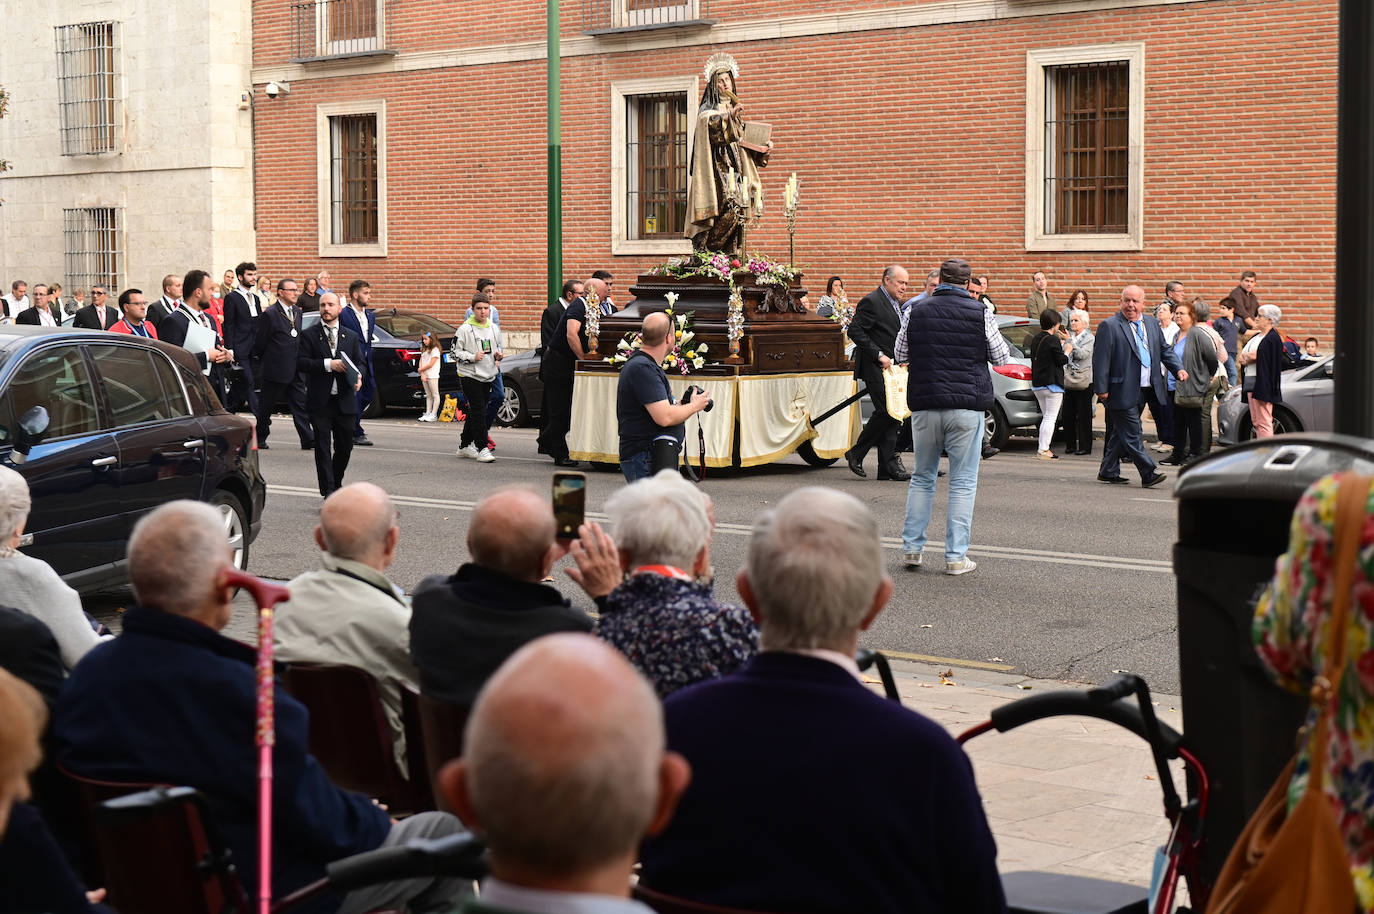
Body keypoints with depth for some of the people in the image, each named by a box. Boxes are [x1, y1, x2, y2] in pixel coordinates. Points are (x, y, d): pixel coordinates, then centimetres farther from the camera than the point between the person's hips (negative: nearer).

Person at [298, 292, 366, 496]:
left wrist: (359, 375, -9)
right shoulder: (309, 335, 3)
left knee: (345, 447, 9)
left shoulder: (351, 336, 14)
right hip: (320, 402, -3)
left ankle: (336, 483, 31)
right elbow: (301, 362, -7)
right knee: (323, 448, -5)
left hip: (345, 401, 3)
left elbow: (361, 362, 14)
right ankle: (329, 493, -5)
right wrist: (328, 364, -18)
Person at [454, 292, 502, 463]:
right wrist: (472, 357, -18)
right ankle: (482, 449, -12)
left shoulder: (494, 328, 10)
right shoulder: (465, 329, -8)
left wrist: (498, 355, 5)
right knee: (478, 412, -12)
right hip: (470, 376, -6)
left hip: (488, 376, 6)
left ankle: (465, 445, 24)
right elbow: (455, 352, -6)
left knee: (475, 412, 13)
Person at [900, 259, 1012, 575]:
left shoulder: (917, 312, 3)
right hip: (966, 406, -2)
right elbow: (1002, 357, 5)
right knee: (963, 483, 3)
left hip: (924, 406, 3)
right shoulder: (980, 313, -4)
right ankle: (956, 557, 1)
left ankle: (911, 548, 14)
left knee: (922, 477, 15)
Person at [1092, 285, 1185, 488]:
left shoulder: (1152, 323, 13)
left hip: (1144, 391, 7)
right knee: (1132, 435, -6)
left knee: (1121, 432, 14)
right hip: (1123, 392, -7)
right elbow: (1100, 359, -11)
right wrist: (1101, 389, -15)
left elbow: (1165, 350, 21)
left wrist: (1178, 369, 5)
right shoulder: (1109, 326, -8)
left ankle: (1108, 472, 23)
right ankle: (1149, 474, -6)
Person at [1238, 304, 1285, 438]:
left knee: (1263, 422, -11)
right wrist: (1249, 357, -7)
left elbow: (1254, 356, -18)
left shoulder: (1272, 338, -11)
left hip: (1264, 385, -10)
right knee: (1256, 422, 11)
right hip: (1252, 384, 10)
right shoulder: (1257, 336, 19)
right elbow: (1242, 358, 15)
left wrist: (1246, 357, 3)